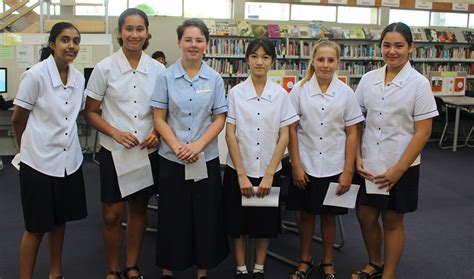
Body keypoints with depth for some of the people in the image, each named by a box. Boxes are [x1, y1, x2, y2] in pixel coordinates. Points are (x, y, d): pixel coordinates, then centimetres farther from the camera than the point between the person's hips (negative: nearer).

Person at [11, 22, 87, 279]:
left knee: (59, 220, 17)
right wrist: (27, 149, 8)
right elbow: (18, 120, -4)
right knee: (37, 227, 5)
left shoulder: (78, 77, 2)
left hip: (69, 160, 5)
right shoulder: (35, 75, -15)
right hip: (39, 161, -5)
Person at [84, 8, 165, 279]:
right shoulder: (105, 68, -5)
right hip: (114, 151, -2)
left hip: (148, 152, 2)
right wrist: (115, 133, -16)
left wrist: (156, 133, -9)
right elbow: (91, 112, -1)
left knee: (139, 208, 13)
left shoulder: (158, 69, 0)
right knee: (112, 214, 3)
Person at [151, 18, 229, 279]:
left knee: (206, 216, 8)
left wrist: (198, 145, -13)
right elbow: (159, 118, -2)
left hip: (206, 158, 1)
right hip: (172, 158, -1)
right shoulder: (166, 77, -2)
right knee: (172, 216, 8)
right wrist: (177, 147, -15)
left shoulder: (214, 79, 1)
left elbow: (219, 119, 1)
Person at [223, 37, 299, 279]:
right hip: (239, 170, -1)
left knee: (265, 223, 11)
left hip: (269, 171, 1)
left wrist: (269, 174, -8)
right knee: (238, 223, 9)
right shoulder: (235, 93, -4)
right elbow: (230, 134, -5)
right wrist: (242, 174, -10)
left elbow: (284, 136, -2)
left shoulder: (280, 94, -2)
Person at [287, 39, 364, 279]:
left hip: (334, 167, 0)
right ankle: (305, 260, 32)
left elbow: (352, 133, -1)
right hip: (305, 166, 0)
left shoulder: (346, 93, -3)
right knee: (306, 213, 12)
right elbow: (292, 129, -2)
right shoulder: (299, 90, -4)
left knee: (329, 215, 12)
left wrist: (348, 171, -5)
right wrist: (296, 165, -6)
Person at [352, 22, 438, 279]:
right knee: (365, 216, 13)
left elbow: (423, 132, -11)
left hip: (401, 166, -4)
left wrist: (398, 169, -14)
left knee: (392, 221, 9)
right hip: (369, 164, 4)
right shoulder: (368, 79, 1)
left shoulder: (419, 83, -9)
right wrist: (357, 158, -4)